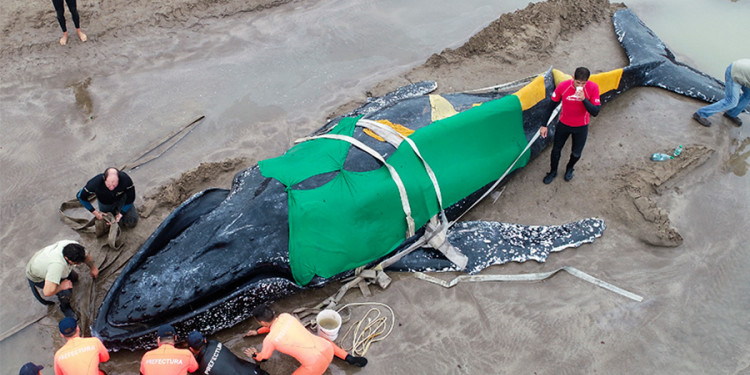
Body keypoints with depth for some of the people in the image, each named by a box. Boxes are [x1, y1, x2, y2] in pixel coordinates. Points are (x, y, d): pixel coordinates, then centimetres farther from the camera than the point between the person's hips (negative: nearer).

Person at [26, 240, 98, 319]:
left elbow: (86, 256, -4)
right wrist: (61, 286, -33)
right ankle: (65, 307, 11)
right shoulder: (57, 265, -49)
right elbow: (47, 292, -53)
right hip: (36, 277, -6)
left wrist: (93, 268, 13)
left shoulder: (74, 247, -28)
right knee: (66, 292, -19)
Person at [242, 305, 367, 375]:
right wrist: (257, 331, 42)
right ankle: (350, 358, 22)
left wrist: (254, 355, 37)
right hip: (327, 349, 7)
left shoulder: (269, 340, -7)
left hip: (315, 364, -7)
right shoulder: (285, 316, 7)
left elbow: (262, 358, 16)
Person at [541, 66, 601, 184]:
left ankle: (569, 168, 51)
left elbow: (595, 112, -26)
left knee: (576, 153, 18)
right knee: (556, 149, 15)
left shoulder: (593, 88, -25)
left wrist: (584, 99, -42)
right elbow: (552, 105, -9)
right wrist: (544, 125, -5)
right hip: (564, 124, 0)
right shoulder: (563, 86, -23)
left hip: (581, 127, 0)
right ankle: (553, 171, 43)